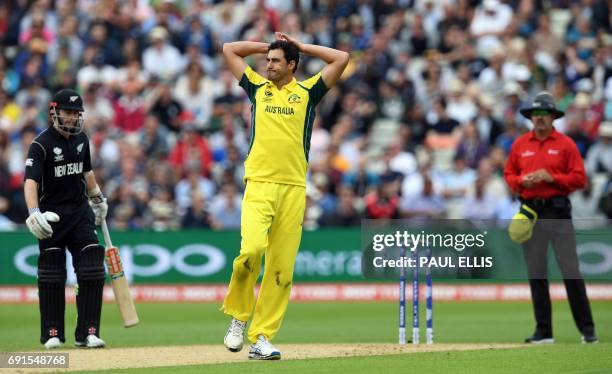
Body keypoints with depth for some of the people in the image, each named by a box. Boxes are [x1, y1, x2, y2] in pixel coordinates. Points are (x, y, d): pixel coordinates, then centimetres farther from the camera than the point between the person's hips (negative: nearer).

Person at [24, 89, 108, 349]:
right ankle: (52, 334, 9)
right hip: (52, 215, -5)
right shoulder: (41, 144, -14)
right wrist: (33, 212, -42)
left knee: (92, 272, -5)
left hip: (80, 211, 5)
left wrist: (97, 198, 30)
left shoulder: (81, 139, 6)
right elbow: (31, 181, -27)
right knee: (52, 274, -1)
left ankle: (87, 333, -1)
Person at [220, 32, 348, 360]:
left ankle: (261, 338, 2)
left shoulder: (307, 92, 12)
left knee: (282, 269, -3)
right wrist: (268, 46, 24)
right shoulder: (258, 88, 16)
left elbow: (342, 58, 8)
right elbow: (229, 49, 23)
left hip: (294, 189, 1)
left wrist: (301, 47, 15)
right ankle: (238, 316, -1)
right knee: (251, 249, -22)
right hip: (258, 185, -1)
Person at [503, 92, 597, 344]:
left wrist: (551, 177, -14)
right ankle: (543, 331, 10)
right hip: (531, 213, 3)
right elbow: (508, 175, 14)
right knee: (536, 274, 4)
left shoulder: (566, 144, 1)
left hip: (558, 212, -3)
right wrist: (522, 181, -6)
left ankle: (587, 328, -3)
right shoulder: (520, 144, 10)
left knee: (571, 271, -7)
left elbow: (579, 179, -3)